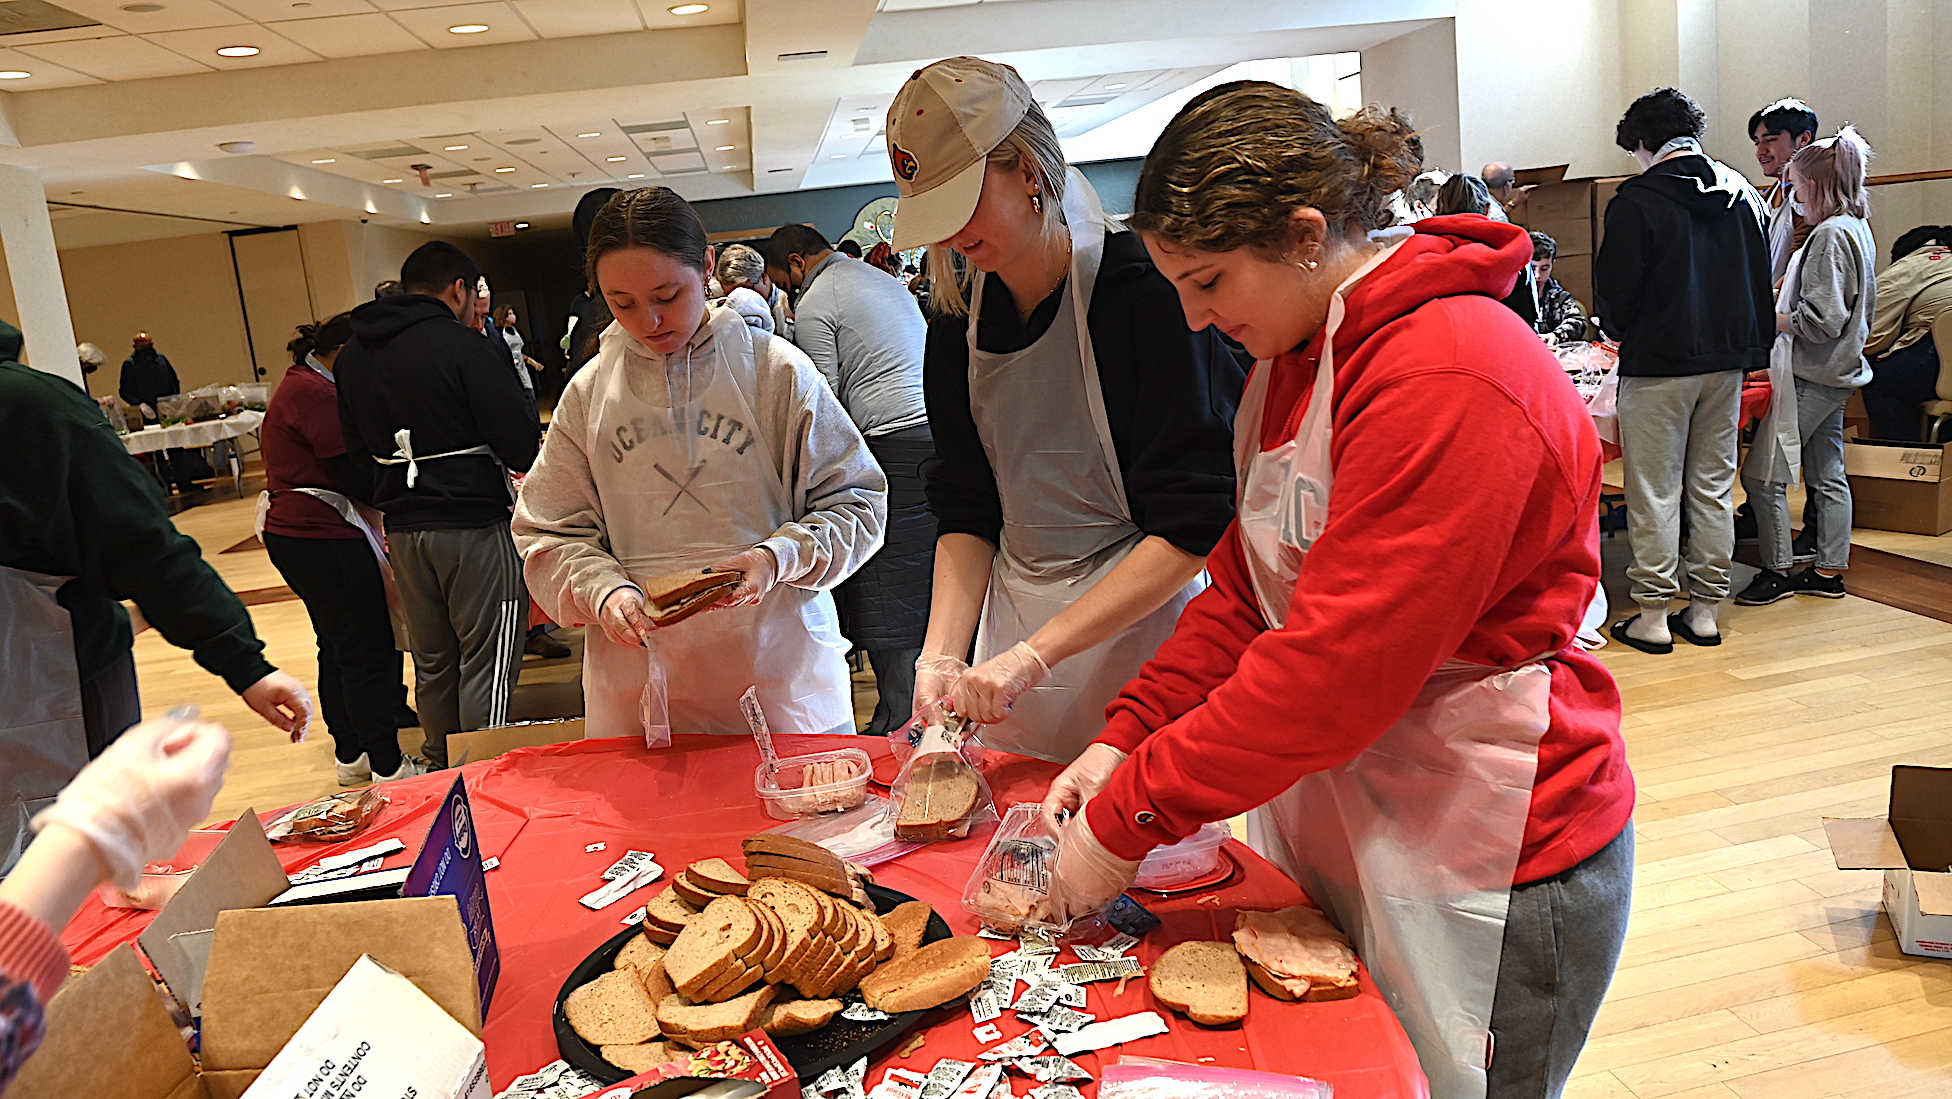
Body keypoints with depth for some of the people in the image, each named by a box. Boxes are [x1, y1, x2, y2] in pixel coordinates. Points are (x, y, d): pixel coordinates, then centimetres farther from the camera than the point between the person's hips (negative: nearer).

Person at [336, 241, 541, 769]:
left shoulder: (351, 355, 10)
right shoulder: (464, 347, -12)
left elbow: (358, 451, 17)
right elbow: (521, 446, -14)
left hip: (403, 527, 7)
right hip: (473, 523, -7)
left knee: (432, 663, 17)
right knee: (487, 663, 0)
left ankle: (440, 771, 29)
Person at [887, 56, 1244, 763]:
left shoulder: (1143, 294, -15)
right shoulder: (958, 321, 4)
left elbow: (1194, 528, -19)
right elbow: (967, 511, 5)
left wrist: (1033, 654, -23)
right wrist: (941, 653, -10)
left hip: (1144, 630, -4)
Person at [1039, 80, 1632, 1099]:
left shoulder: (1450, 382, -24)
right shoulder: (1300, 355, 6)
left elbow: (1335, 664, -27)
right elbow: (1245, 591, 6)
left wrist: (1128, 819, -20)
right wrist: (1125, 739, -5)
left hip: (1485, 870, -8)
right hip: (1336, 819, 8)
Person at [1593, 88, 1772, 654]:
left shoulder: (1637, 199, -11)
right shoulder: (1741, 193, 10)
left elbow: (1614, 290, -11)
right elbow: (1760, 278, 13)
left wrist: (1622, 332, 9)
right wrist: (1747, 346, 19)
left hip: (1658, 364, -6)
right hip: (1727, 362, 6)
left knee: (1654, 492, 0)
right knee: (1713, 488, 11)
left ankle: (1653, 616, 4)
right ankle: (1705, 610, 18)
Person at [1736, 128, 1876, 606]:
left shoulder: (1830, 235, -18)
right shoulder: (1858, 228, 13)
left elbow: (1821, 318, -22)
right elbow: (1865, 304, 21)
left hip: (1812, 377, -10)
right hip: (1838, 370, 10)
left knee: (1763, 475, -6)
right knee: (1827, 474, 14)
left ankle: (1777, 572, 3)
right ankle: (1830, 571, 22)